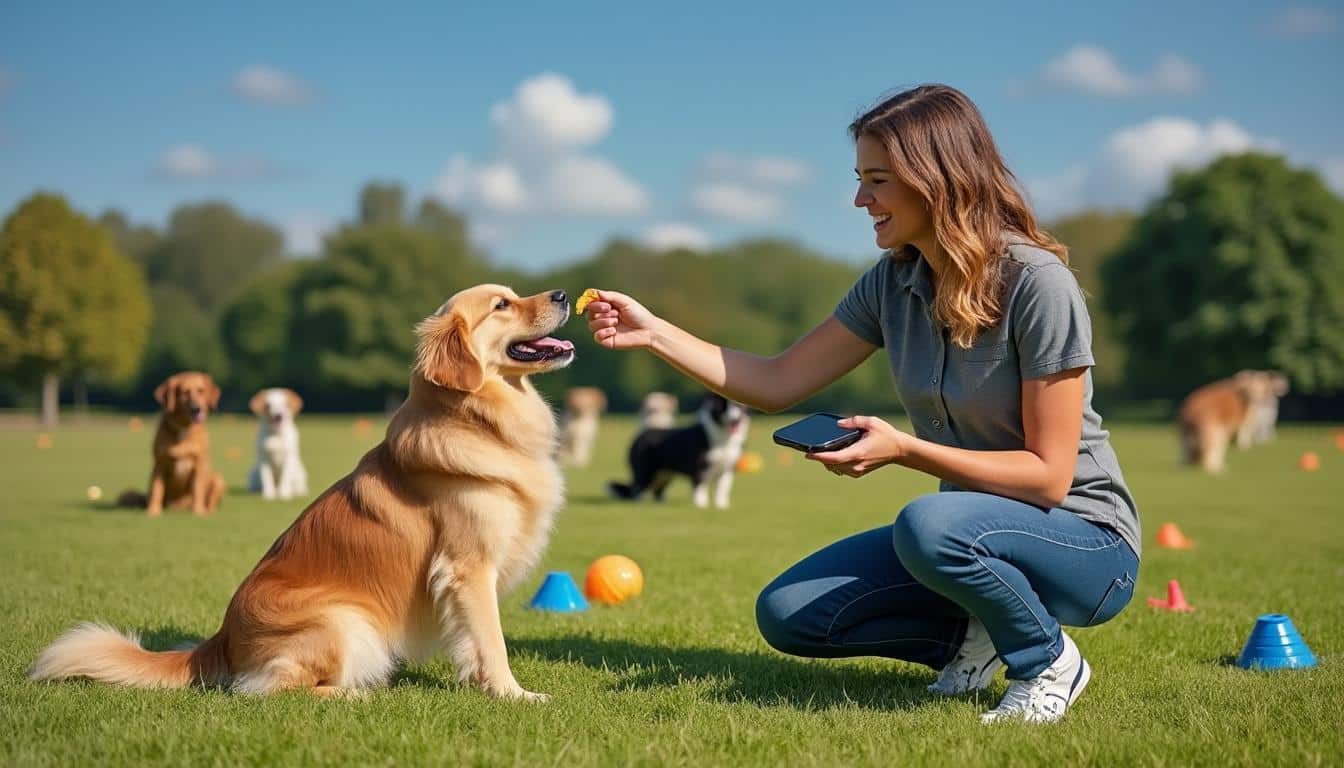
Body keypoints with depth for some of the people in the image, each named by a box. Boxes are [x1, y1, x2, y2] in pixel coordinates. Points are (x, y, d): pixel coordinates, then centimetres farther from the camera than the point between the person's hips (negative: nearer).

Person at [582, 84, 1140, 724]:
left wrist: (902, 449, -28)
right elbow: (775, 383, 5)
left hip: (1086, 540, -6)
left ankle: (1048, 660, -10)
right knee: (786, 614, -6)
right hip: (970, 534, 7)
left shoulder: (1037, 283, -21)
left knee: (927, 523, -38)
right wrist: (653, 333, -4)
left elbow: (1049, 476, -21)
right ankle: (970, 635, 10)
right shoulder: (893, 283, 0)